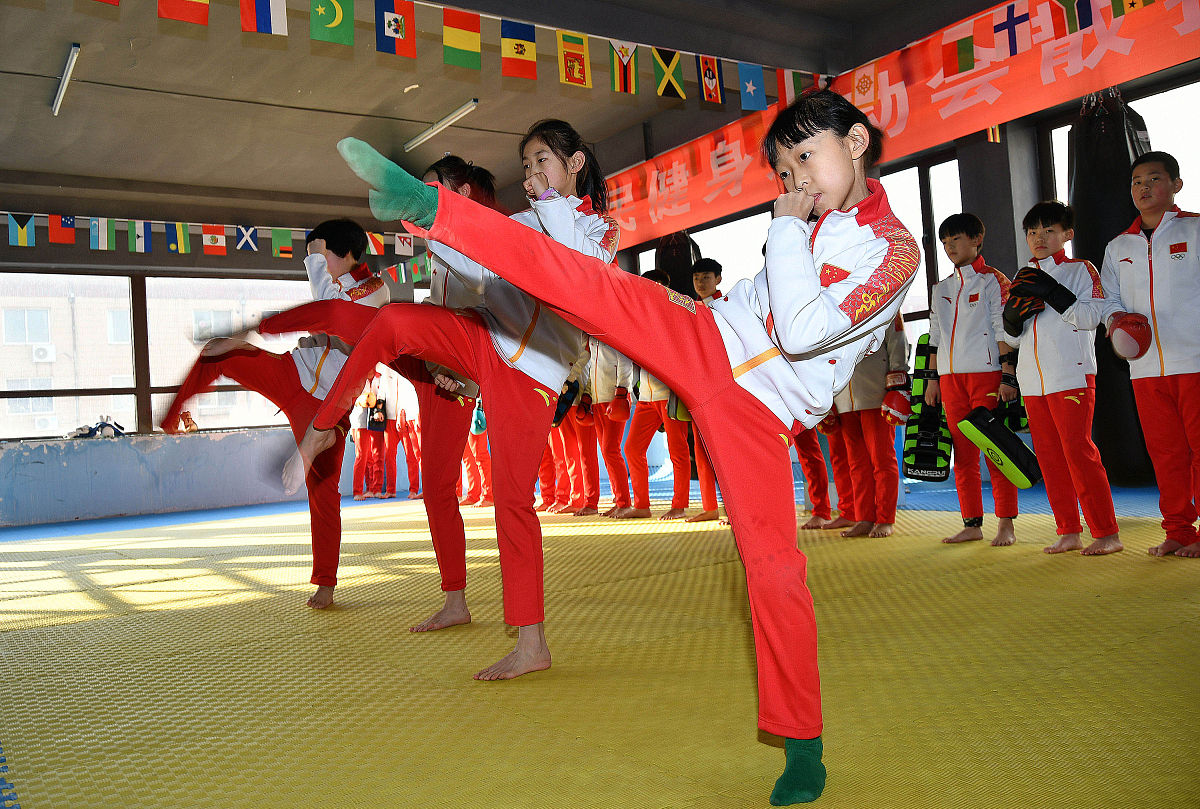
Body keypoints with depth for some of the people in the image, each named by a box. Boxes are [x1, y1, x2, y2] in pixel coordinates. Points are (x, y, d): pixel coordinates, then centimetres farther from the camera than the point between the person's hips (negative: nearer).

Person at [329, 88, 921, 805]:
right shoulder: (812, 219, 13)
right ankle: (425, 205, -11)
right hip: (703, 342, 6)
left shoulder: (897, 250, -10)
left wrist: (787, 228, -15)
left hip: (759, 412, -5)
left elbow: (802, 330, -23)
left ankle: (803, 743, 10)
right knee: (578, 278, -12)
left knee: (776, 567, -9)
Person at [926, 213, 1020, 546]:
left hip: (986, 373, -5)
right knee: (962, 453, 5)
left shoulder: (993, 280, 2)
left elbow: (1005, 331, -5)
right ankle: (972, 524, 11)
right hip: (950, 376, 5)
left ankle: (1006, 525, 2)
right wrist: (932, 378, 12)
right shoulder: (941, 288, 18)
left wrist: (1008, 377, -12)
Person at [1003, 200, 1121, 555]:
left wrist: (1051, 292, -17)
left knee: (1078, 450, -11)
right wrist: (1014, 314, -2)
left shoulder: (1080, 270, 4)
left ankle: (1107, 533, -3)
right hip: (1033, 381, 6)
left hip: (1072, 376, -6)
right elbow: (1012, 337, 18)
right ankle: (1069, 532, 14)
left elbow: (1091, 316, -10)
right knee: (1049, 456, 6)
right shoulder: (1022, 280, 18)